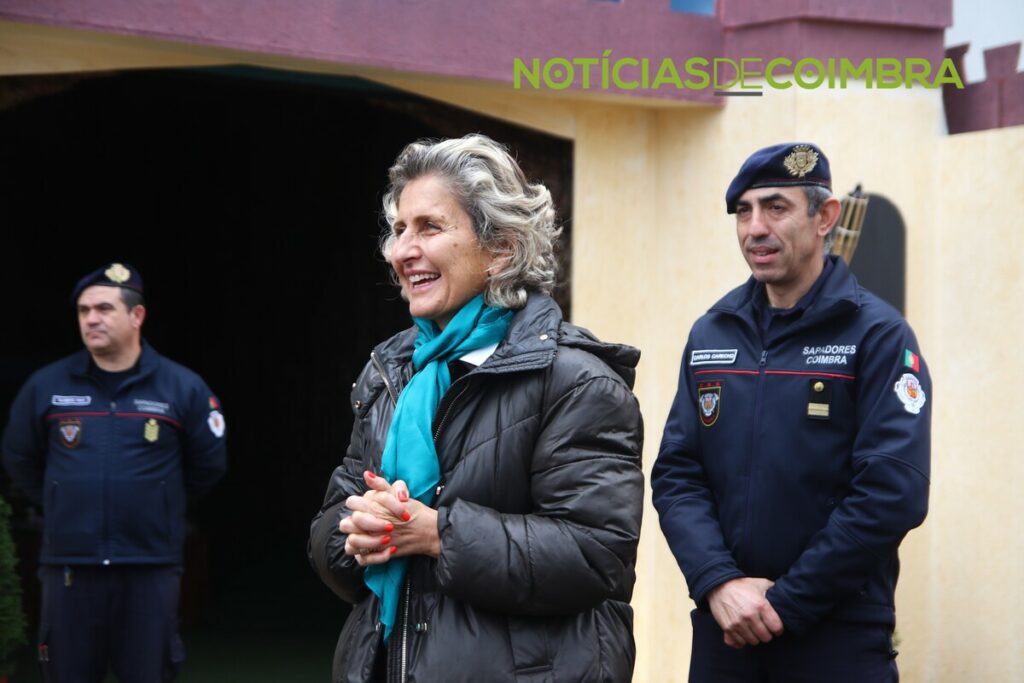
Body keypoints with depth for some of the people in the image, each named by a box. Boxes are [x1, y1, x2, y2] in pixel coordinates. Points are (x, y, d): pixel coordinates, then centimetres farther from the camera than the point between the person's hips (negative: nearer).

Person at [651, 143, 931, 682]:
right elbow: (675, 475, 4)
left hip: (840, 634, -4)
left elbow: (893, 493, -15)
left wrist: (787, 604, -15)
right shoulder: (710, 334, 8)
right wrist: (718, 582, -12)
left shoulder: (878, 335, -7)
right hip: (721, 629, 4)